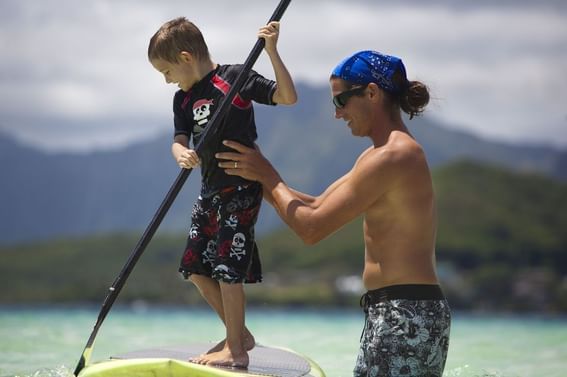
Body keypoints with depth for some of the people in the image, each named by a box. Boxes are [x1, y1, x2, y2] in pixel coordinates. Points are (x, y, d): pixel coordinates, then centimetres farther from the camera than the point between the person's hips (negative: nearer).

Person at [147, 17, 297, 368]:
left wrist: (272, 51, -23)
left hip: (242, 187, -8)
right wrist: (182, 154, -23)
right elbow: (180, 141, 1)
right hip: (211, 188, 8)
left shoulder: (236, 77, -10)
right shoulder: (183, 99, 10)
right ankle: (240, 334, 23)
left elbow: (288, 97, -14)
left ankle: (235, 349, 1)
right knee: (195, 265, 10)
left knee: (226, 265, -9)